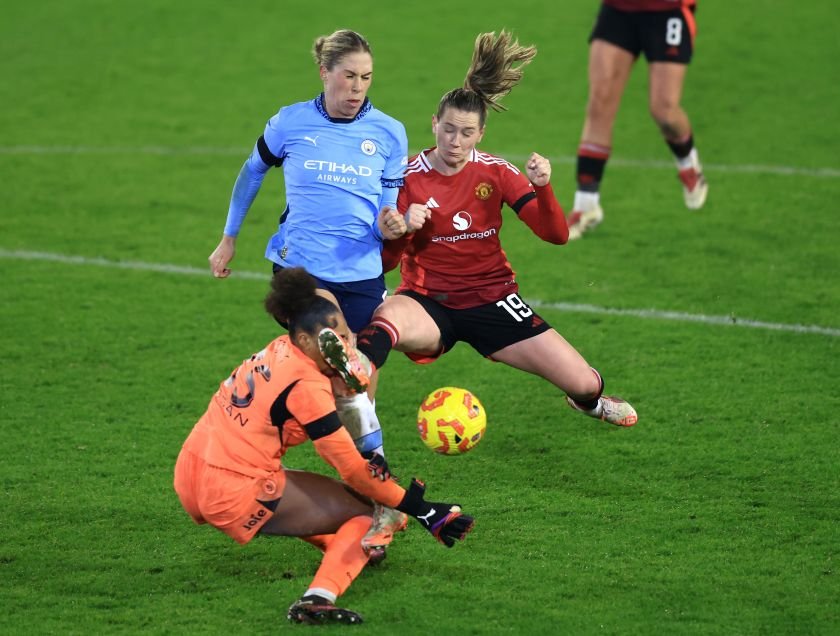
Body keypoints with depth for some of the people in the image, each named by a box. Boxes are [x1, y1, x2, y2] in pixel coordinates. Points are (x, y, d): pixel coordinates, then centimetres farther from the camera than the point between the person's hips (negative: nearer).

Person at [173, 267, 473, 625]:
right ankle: (318, 598, -21)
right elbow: (352, 468, -13)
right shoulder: (307, 387, -16)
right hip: (234, 493, -9)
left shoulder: (279, 352, 7)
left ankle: (346, 548, 37)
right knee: (363, 515, -3)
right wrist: (421, 511, -8)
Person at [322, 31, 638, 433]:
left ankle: (587, 398, 37)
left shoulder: (496, 173, -4)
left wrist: (543, 188, -26)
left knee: (583, 384, -1)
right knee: (385, 321, -42)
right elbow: (383, 263, -6)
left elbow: (557, 235, -8)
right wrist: (403, 230, -27)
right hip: (429, 303, -3)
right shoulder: (408, 178, -8)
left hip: (490, 300, 3)